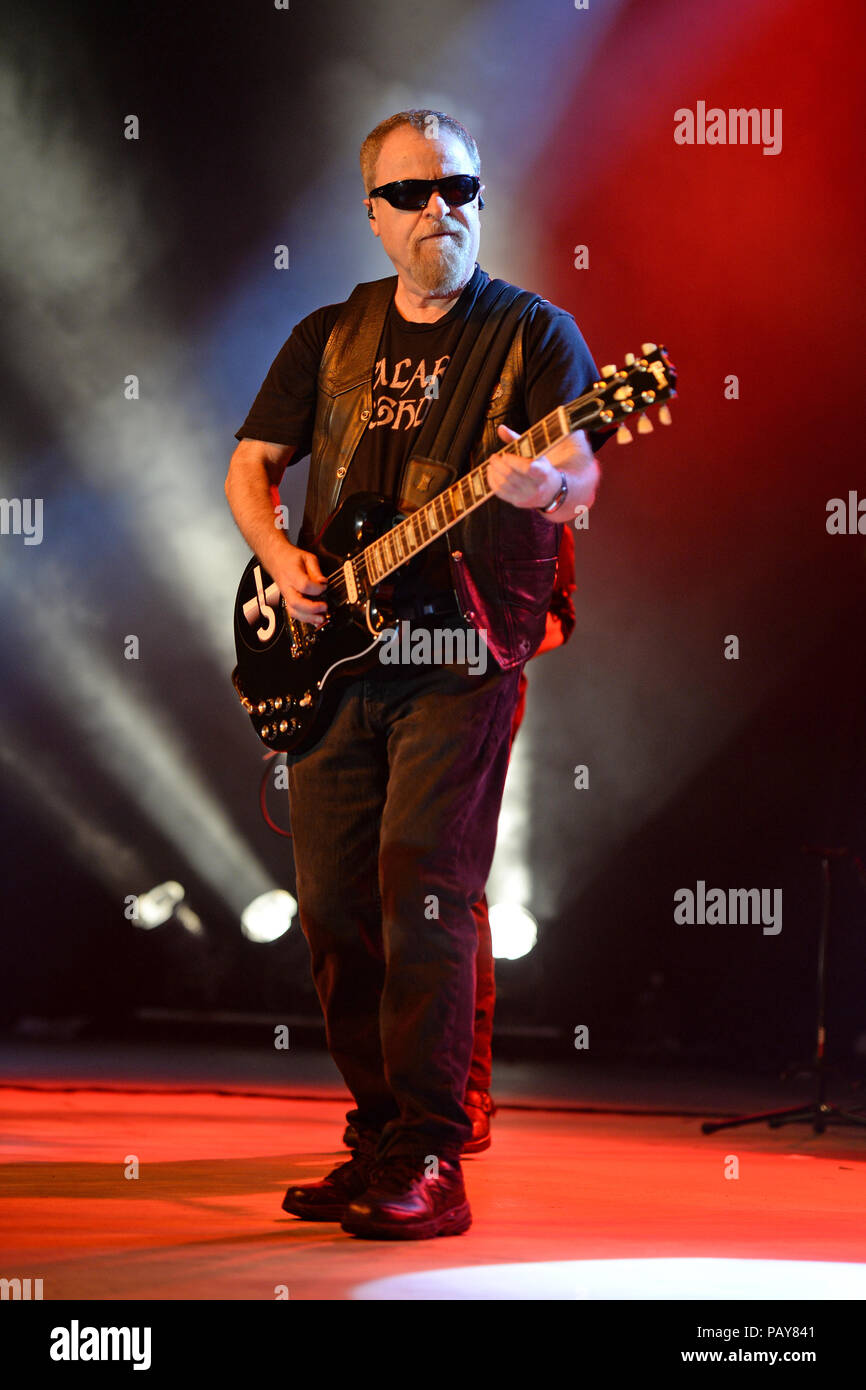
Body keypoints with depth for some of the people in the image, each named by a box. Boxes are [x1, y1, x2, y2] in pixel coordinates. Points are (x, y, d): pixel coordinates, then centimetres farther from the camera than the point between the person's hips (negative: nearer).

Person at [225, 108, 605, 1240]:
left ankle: (430, 1161, -9)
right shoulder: (330, 336, 16)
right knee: (334, 907, 5)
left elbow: (581, 478, -11)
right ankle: (382, 1138, 17)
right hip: (331, 654, 5)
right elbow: (250, 465, 18)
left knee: (424, 899, -14)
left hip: (463, 651, -5)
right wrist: (279, 555, -2)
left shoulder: (536, 331, 2)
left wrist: (546, 484, -35)